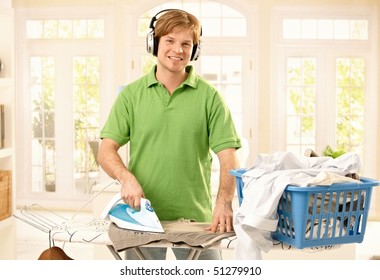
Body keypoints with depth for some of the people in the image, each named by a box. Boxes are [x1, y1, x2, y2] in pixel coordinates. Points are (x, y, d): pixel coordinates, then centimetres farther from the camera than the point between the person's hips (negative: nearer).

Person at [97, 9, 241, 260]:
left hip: (196, 219, -1)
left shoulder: (209, 96, 0)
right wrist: (126, 177, -21)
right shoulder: (131, 95, 3)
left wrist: (224, 203, -22)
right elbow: (106, 151, -1)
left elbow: (229, 157, -6)